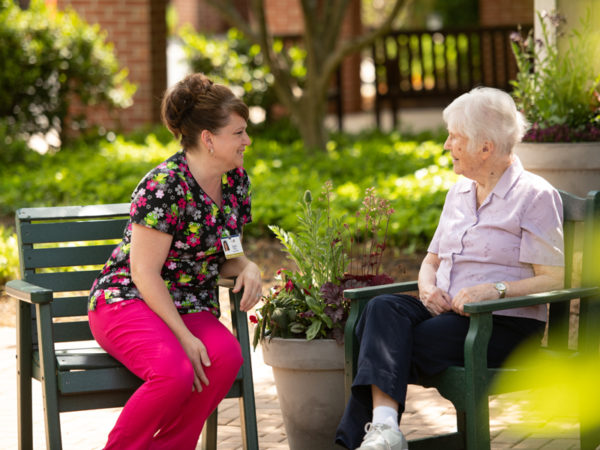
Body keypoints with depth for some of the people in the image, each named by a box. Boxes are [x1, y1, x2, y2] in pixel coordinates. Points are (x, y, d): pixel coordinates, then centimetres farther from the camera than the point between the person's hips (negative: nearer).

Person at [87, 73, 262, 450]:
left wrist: (248, 268, -6)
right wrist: (183, 337, -23)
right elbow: (145, 272, -17)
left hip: (192, 309, 7)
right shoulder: (164, 185, -16)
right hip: (128, 301, -6)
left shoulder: (236, 180, 7)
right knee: (177, 372, -36)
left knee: (227, 356, -28)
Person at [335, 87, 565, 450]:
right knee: (383, 308, -26)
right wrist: (427, 287, 1)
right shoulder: (460, 191, 21)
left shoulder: (535, 195, -3)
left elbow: (555, 280, -9)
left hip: (506, 324, -6)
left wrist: (496, 290, -22)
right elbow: (432, 259, 25)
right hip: (446, 311, 6)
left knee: (395, 348, -28)